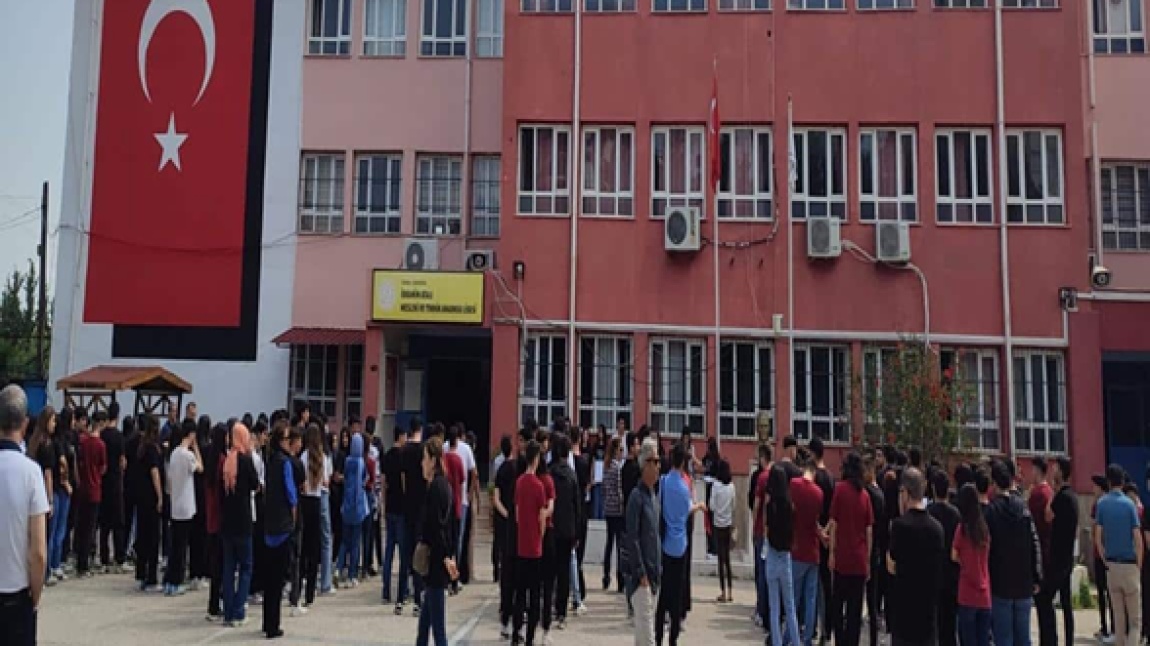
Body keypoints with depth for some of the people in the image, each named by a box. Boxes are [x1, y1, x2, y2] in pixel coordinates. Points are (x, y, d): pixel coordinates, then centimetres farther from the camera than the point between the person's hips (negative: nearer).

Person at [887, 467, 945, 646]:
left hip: (905, 602, -5)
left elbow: (892, 567, -7)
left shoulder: (901, 524, -15)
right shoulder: (936, 526, 1)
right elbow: (940, 565, 12)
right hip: (929, 603, 5)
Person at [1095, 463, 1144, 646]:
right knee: (1135, 617, 2)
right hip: (1129, 564, -3)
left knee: (1118, 615, 13)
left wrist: (1105, 561, 10)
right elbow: (1138, 538, -9)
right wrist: (1139, 565, 3)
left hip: (1112, 564, 3)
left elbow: (1097, 537, -2)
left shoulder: (1101, 503, 0)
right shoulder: (1129, 504, -8)